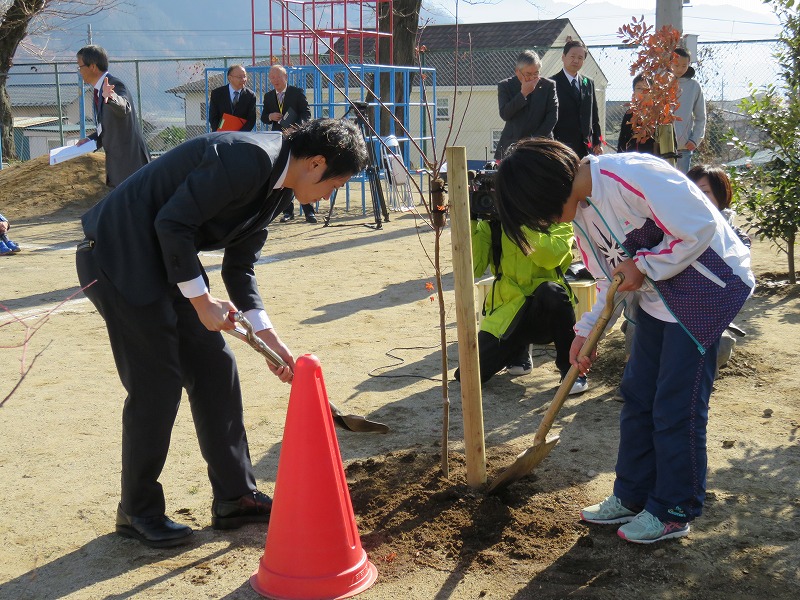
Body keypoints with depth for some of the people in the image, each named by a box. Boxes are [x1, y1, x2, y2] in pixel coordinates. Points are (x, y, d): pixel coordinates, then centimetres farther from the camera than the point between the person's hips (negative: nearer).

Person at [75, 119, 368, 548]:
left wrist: (269, 338, 6)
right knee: (156, 385, -5)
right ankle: (137, 512, 14)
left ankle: (234, 497, 18)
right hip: (120, 259, -10)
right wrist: (201, 301, -17)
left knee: (215, 370, 8)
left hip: (166, 263, 10)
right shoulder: (248, 159, -23)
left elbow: (239, 266, 12)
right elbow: (172, 223, -25)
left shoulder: (278, 187, 7)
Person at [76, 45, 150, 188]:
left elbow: (124, 108, -38)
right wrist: (91, 139, 2)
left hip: (130, 161, -10)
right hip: (116, 160, 10)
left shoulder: (115, 85, -16)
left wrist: (111, 97, -58)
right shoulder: (98, 90, 12)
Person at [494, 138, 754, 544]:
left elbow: (701, 229, -26)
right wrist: (587, 331, 3)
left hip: (708, 285, -9)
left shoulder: (631, 176, -28)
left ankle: (674, 513, 12)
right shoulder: (580, 210, 1)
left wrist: (643, 267, -19)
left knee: (677, 405, -3)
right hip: (658, 293, 9)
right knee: (637, 394, 12)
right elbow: (612, 278, 10)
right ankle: (632, 496, 26)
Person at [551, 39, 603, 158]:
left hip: (586, 146, 5)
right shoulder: (553, 83, -2)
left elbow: (594, 115, 16)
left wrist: (598, 142, 11)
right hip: (562, 146, -5)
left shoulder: (589, 83, 14)